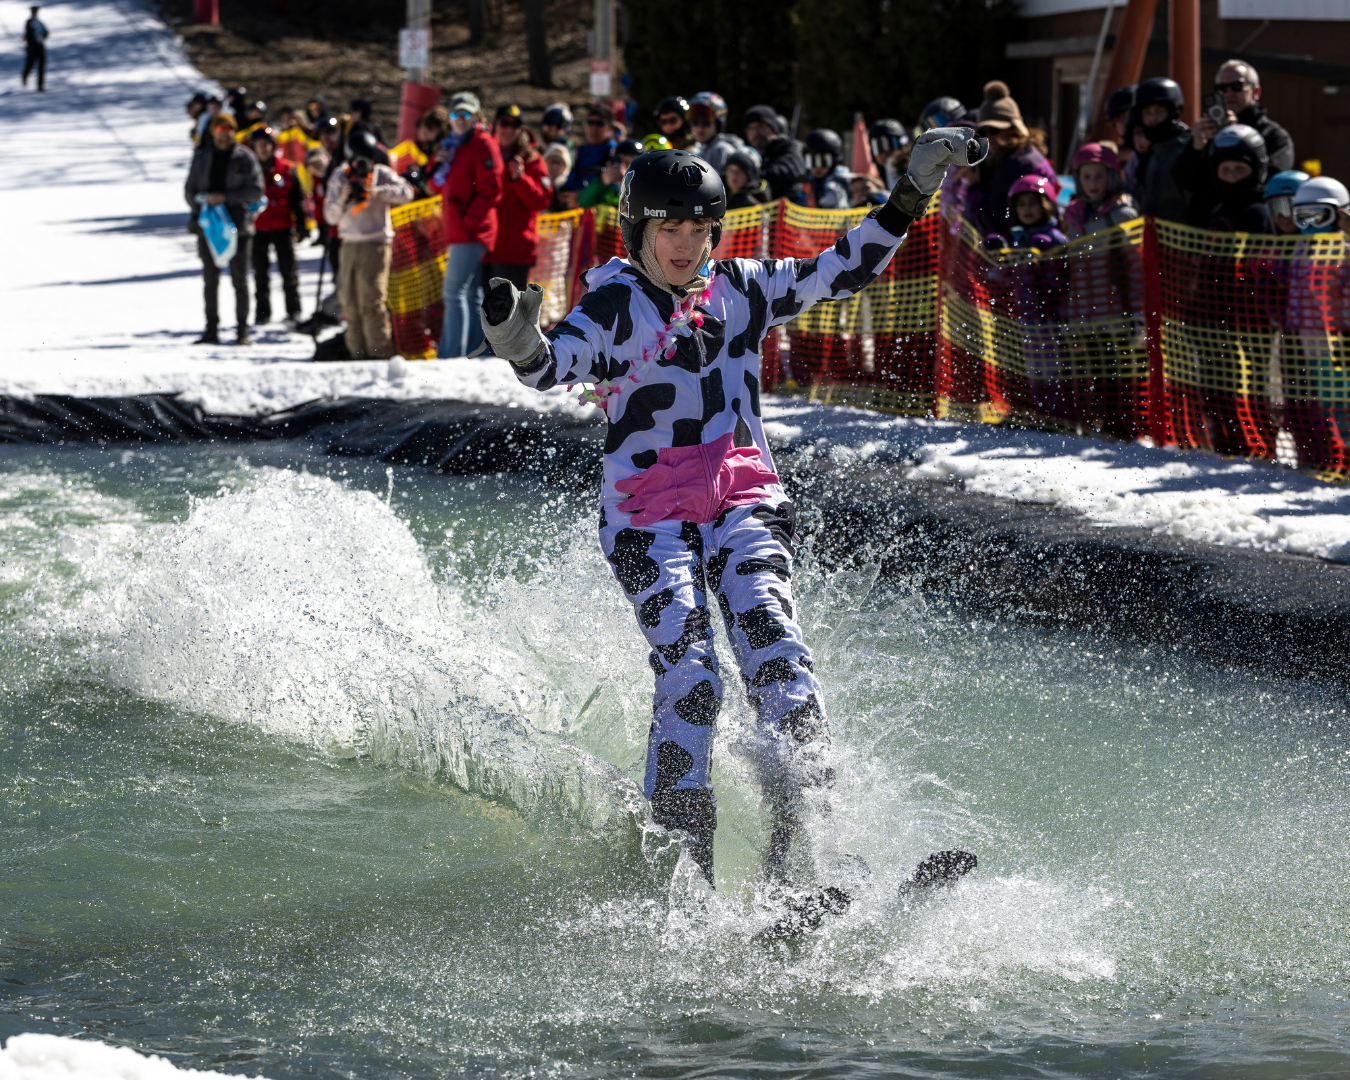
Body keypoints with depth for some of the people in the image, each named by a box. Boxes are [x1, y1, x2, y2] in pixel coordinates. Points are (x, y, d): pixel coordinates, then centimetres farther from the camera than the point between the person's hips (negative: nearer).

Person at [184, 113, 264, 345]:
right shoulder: (202, 157, 10)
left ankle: (243, 330, 3)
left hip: (238, 225, -3)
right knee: (210, 280, 5)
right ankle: (211, 330, 9)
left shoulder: (245, 157, 1)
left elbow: (256, 191, -5)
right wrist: (201, 204, -6)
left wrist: (225, 198, -14)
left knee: (240, 280, 0)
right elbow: (189, 189, 13)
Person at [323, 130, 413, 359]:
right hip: (350, 244, 4)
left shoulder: (382, 174, 2)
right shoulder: (340, 178, 9)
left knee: (372, 301, -13)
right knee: (350, 302, 4)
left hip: (376, 243, -4)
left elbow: (406, 192, -13)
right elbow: (331, 217, 6)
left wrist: (376, 192, -20)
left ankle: (380, 351, -12)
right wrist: (344, 198, -12)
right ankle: (358, 351, 10)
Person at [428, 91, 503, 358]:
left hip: (470, 232, -9)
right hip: (457, 231, 9)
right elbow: (437, 187, 21)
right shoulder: (453, 144, 19)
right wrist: (439, 164, 1)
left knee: (454, 291, -14)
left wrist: (468, 221, -16)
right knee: (471, 295, 10)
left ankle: (452, 355, -18)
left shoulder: (482, 143, -8)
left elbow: (490, 190, -15)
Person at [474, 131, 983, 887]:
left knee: (778, 657, -18)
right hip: (651, 518, -3)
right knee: (690, 679, -20)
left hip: (745, 500, 3)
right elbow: (556, 363, -19)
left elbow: (843, 271, 18)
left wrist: (910, 198, 11)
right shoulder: (615, 306, -2)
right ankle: (682, 861, -15)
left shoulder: (743, 289, 11)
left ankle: (799, 846, -23)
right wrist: (520, 343, -42)